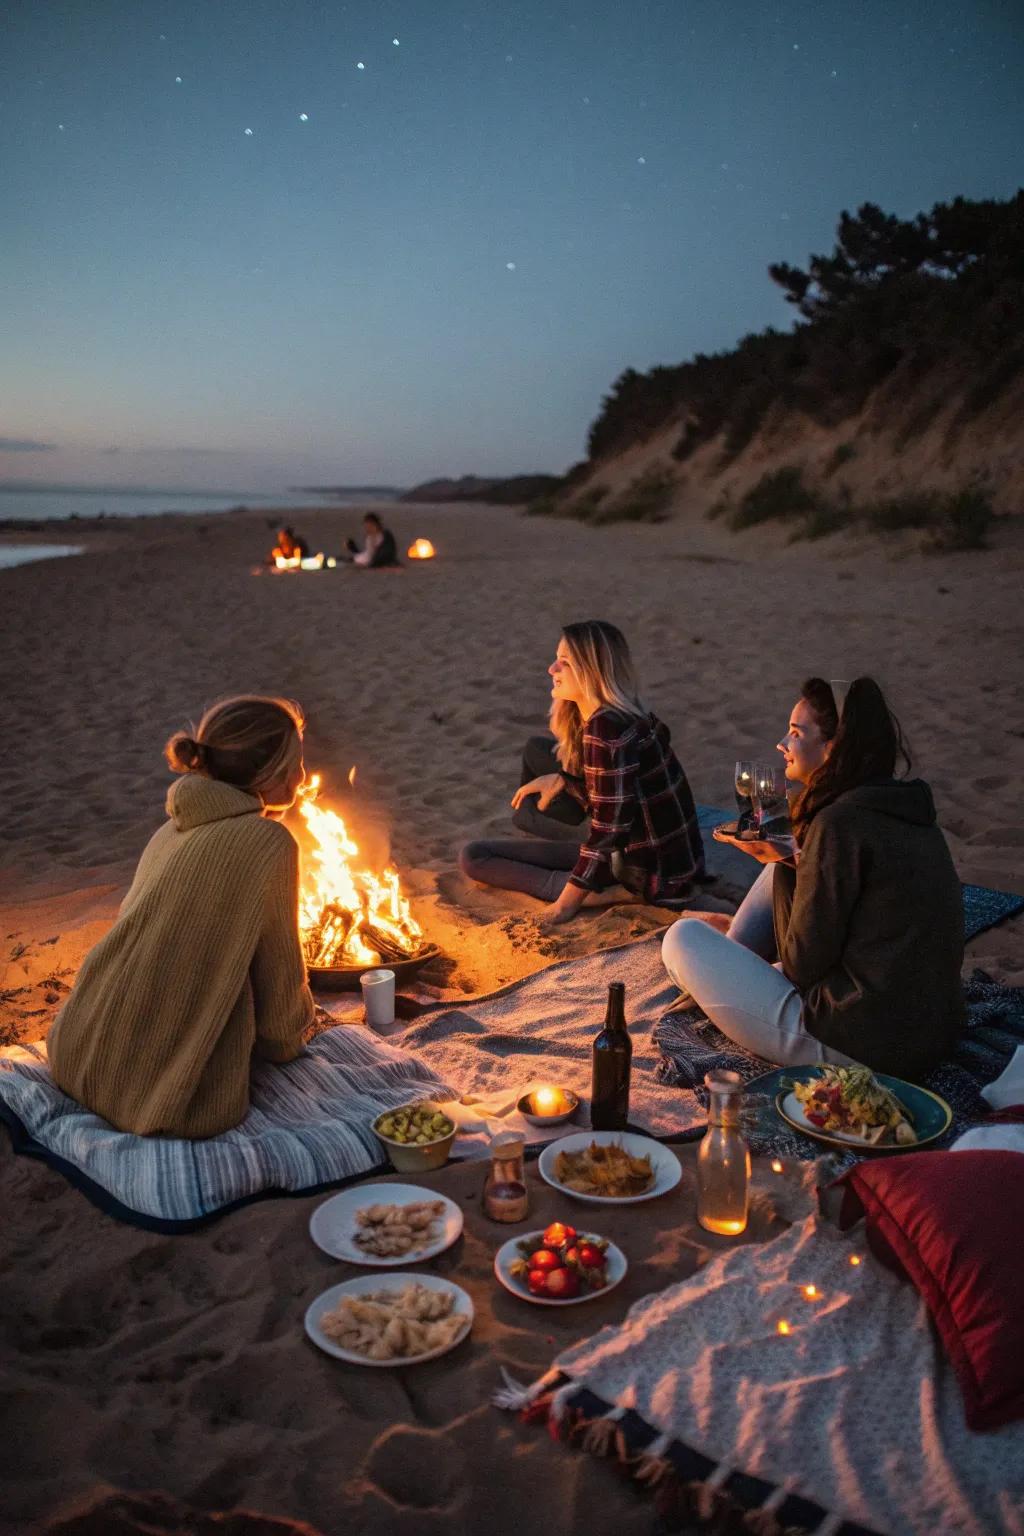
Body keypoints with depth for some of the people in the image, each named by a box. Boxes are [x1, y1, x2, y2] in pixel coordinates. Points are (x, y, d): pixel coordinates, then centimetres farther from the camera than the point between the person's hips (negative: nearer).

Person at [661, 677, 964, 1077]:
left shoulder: (840, 823, -20)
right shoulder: (906, 806, 6)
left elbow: (803, 965, -15)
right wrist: (788, 858, 8)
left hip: (858, 1050, -9)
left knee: (683, 937, 0)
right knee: (785, 870, 20)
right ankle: (726, 964, 36)